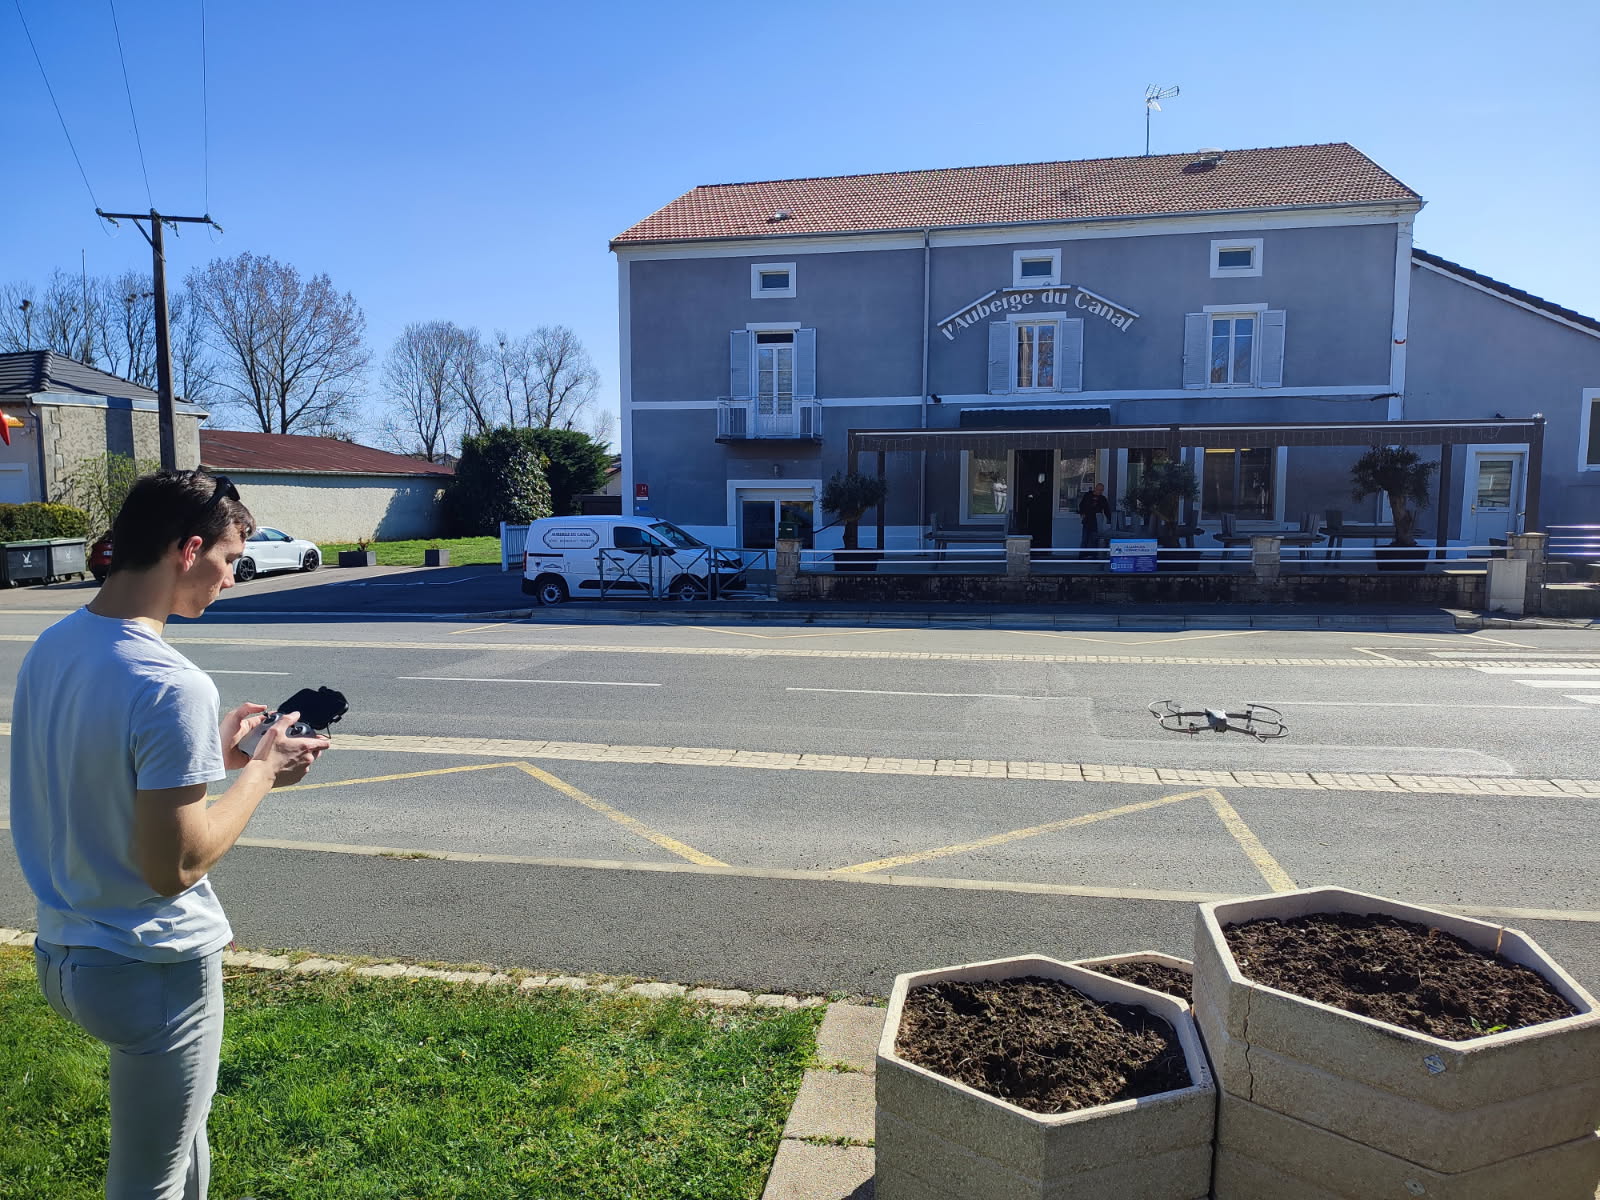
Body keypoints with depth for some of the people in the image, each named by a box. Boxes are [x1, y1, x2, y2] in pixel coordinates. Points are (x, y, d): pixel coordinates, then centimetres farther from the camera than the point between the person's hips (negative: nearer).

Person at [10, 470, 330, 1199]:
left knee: (180, 1141, 28)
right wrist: (261, 773, -12)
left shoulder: (50, 647, 0)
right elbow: (173, 865, -23)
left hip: (64, 948, 8)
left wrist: (210, 753, 9)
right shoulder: (172, 686, -27)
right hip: (151, 969, -8)